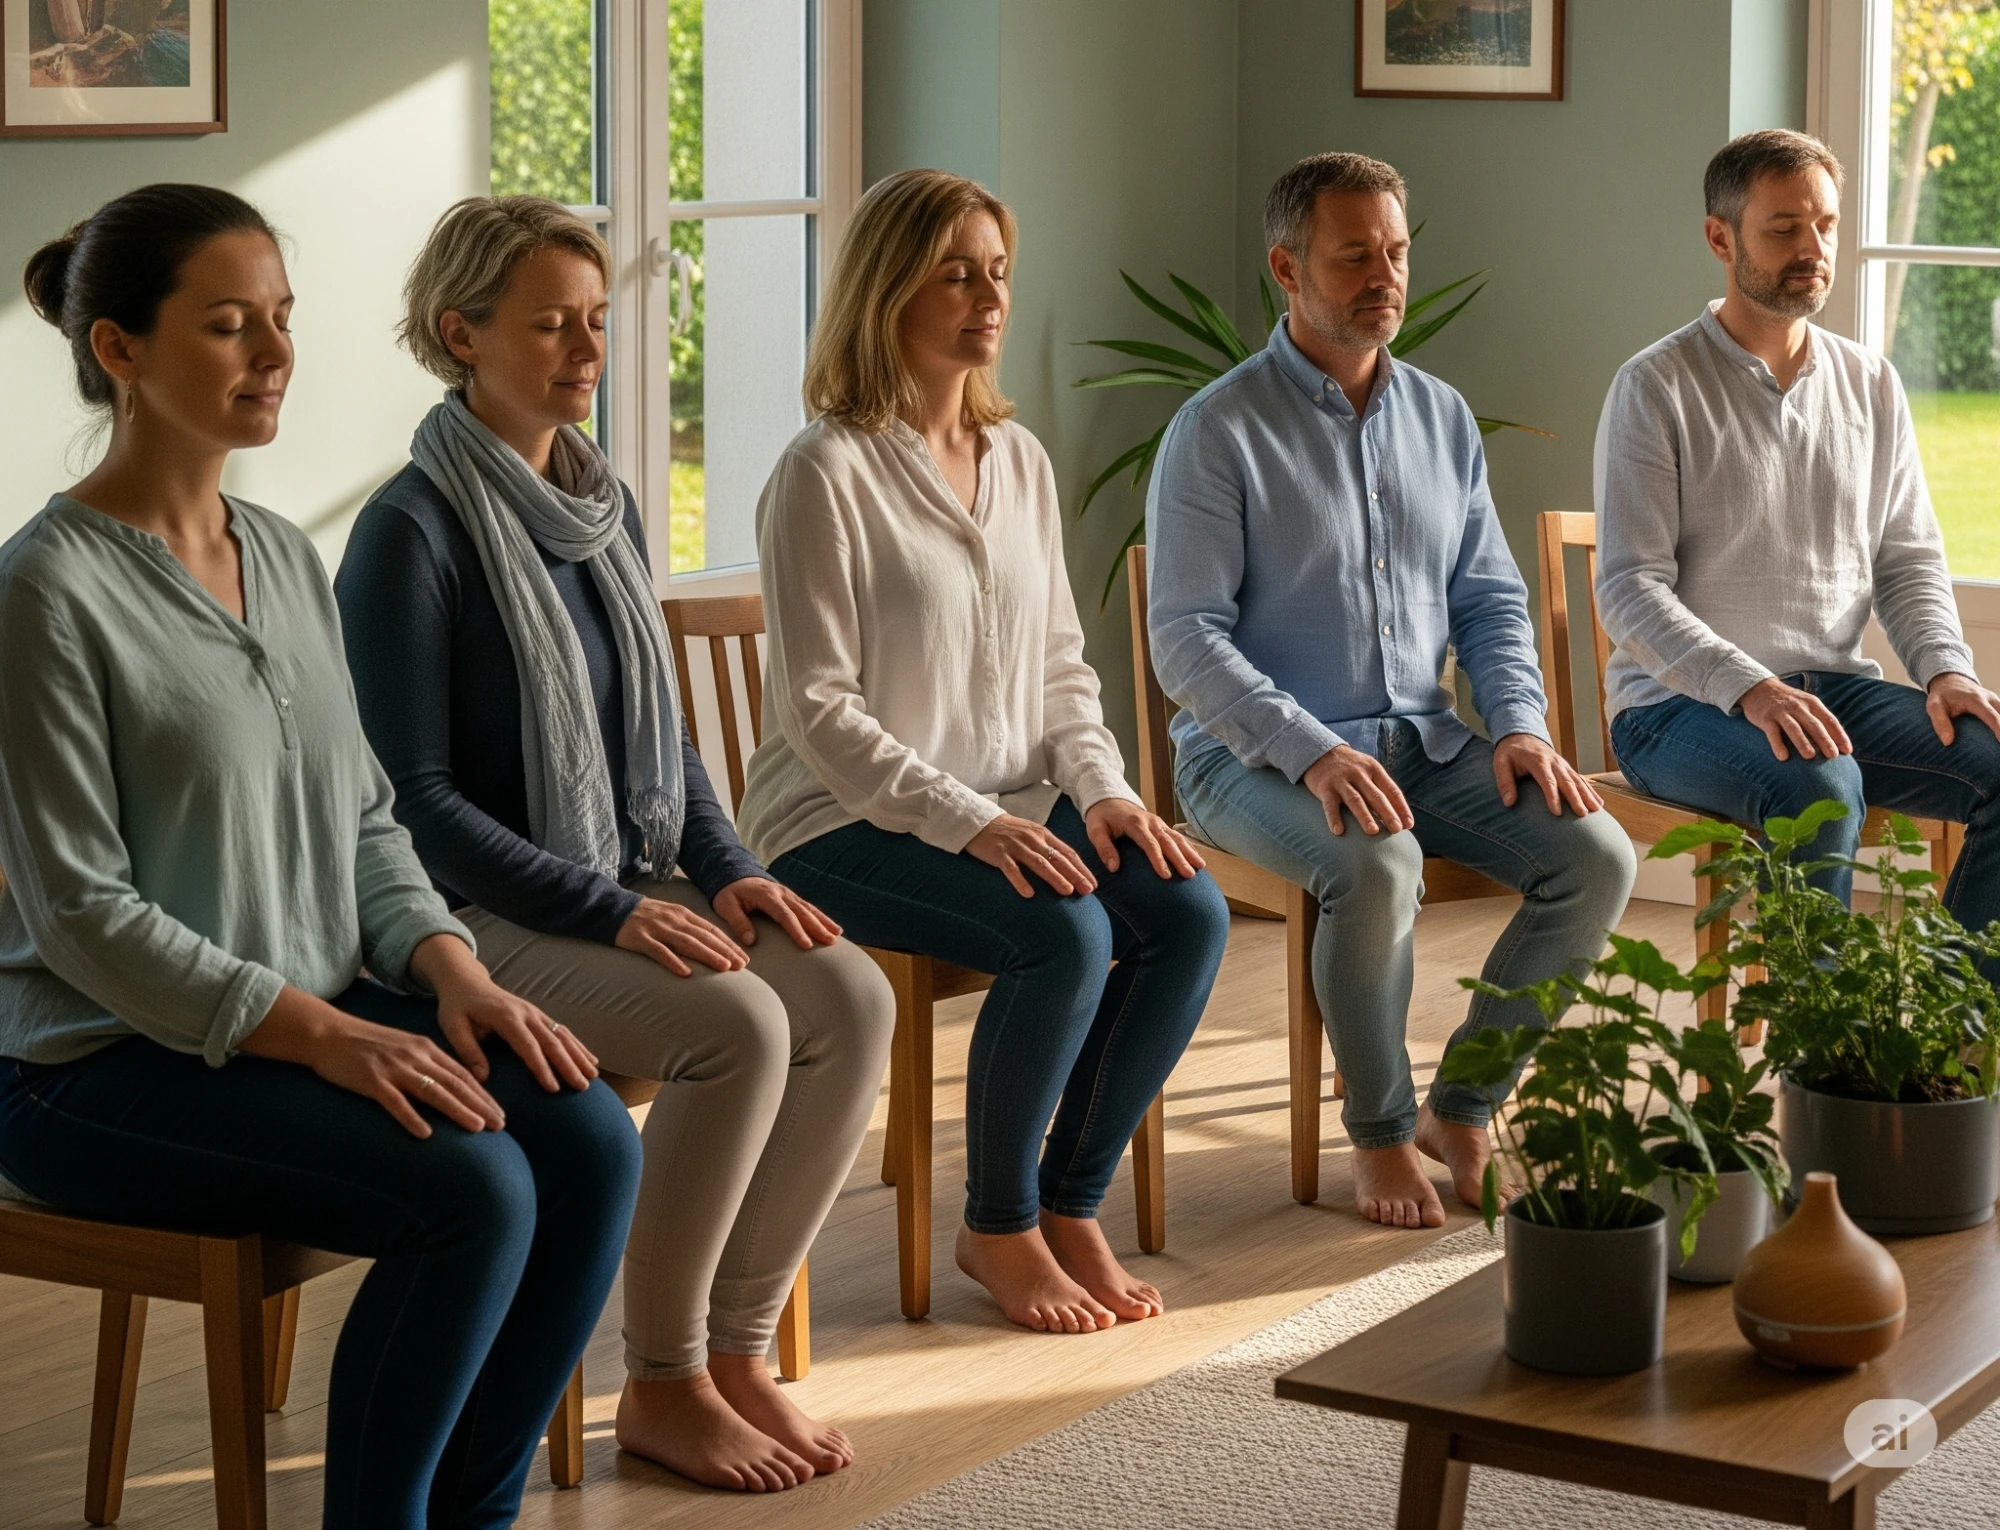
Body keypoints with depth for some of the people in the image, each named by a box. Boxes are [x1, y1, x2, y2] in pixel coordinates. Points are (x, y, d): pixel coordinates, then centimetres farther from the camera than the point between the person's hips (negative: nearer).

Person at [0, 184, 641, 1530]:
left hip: (322, 1005, 7)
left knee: (589, 1141, -16)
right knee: (472, 1191, -26)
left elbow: (365, 815, 15)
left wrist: (451, 967, -5)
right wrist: (323, 1036, -21)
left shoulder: (288, 559, 11)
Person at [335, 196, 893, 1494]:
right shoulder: (414, 532, -12)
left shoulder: (606, 503, 11)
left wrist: (726, 872, 1)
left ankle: (739, 1347, -7)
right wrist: (613, 910, -20)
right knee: (737, 1025, -29)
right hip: (488, 921, -7)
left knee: (852, 996, -17)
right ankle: (661, 1387, -12)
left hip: (637, 890, 7)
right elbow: (416, 800, -15)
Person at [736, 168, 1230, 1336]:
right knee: (1065, 932, -30)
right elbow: (820, 711, -15)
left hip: (1010, 808, 7)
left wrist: (1102, 789, -4)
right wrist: (970, 822, -23)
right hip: (848, 825, -7)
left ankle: (1069, 1204, -2)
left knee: (1190, 912, -18)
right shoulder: (828, 472, -11)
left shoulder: (1020, 459, 12)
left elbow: (1061, 666, 15)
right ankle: (998, 1229, -8)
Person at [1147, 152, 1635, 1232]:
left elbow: (1490, 598, 15)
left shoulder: (1442, 419, 11)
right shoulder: (1218, 431, -8)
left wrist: (1519, 723, -5)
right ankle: (1380, 1133, -12)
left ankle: (1461, 1110, 0)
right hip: (1256, 755, -6)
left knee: (1595, 855, -15)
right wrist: (1313, 752, -27)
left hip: (1422, 739, 6)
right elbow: (1187, 637, -14)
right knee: (1376, 864, -35)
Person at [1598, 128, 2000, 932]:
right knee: (1817, 785, -36)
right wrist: (1749, 688, -26)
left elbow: (1909, 560, 15)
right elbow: (1630, 590, -12)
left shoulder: (1871, 384, 12)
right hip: (1682, 701, -5)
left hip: (1836, 686, 6)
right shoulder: (1657, 387, -5)